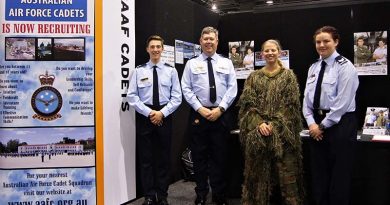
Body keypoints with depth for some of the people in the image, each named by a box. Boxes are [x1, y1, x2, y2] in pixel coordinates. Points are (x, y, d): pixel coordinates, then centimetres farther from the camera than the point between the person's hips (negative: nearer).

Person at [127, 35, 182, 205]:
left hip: (165, 116, 1)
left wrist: (162, 113, -11)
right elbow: (132, 97, -3)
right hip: (144, 116, -1)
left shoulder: (171, 70, 4)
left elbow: (176, 97, 0)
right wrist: (149, 113, -12)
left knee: (164, 158, 8)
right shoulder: (139, 71, 2)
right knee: (146, 158, 4)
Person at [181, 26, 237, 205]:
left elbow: (232, 89, 2)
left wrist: (220, 109, -10)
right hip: (198, 114, 0)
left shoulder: (227, 63, 9)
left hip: (221, 114, 1)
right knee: (199, 156, 5)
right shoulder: (192, 64, 6)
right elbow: (186, 90, -1)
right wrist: (200, 109, -12)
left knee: (220, 156, 7)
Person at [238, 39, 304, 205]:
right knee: (259, 172, 7)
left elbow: (290, 104, -3)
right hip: (257, 132, 2)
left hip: (283, 132, -1)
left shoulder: (288, 75, 5)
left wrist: (274, 124, -13)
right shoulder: (254, 77, 10)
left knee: (286, 172, 0)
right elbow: (247, 104, 2)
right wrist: (259, 123, -13)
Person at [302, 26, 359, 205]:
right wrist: (311, 123, -5)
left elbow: (342, 102, -15)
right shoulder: (314, 68, 11)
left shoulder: (345, 66, -9)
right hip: (317, 124, 6)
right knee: (318, 172, 12)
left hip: (340, 124, -6)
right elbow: (307, 97, 8)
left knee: (339, 175, 5)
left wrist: (323, 125, -13)